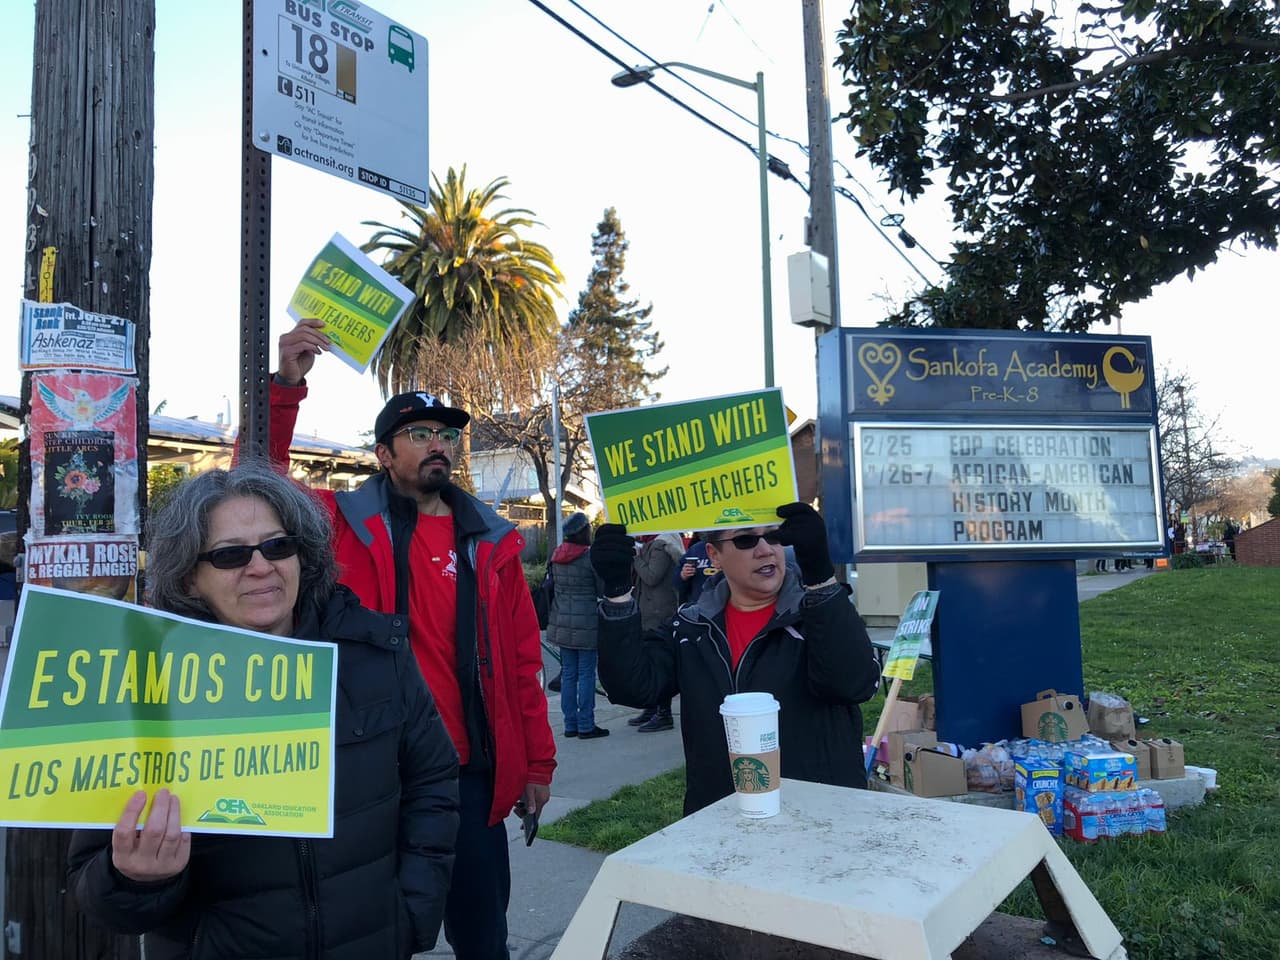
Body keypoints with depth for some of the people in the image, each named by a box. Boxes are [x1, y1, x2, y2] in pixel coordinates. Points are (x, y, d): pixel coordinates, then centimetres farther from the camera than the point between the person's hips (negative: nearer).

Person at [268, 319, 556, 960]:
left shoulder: (490, 544, 4)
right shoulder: (347, 524, -1)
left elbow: (523, 663, 5)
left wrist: (537, 762, 4)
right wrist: (286, 385, -21)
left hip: (470, 773, 2)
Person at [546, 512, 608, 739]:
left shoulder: (555, 556, 7)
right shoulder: (591, 556, -12)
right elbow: (603, 590, -8)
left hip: (561, 622, 6)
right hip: (586, 623, -6)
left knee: (568, 673, 11)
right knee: (586, 673, 0)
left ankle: (570, 724, 16)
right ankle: (585, 726, 4)